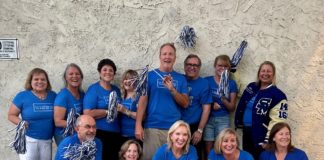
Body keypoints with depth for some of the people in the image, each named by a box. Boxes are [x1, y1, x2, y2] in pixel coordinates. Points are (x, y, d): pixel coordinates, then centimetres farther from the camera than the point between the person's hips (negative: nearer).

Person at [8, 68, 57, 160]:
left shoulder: (53, 96, 6)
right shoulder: (22, 96, -4)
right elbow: (11, 115, 0)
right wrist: (21, 122, -19)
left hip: (47, 141, 4)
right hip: (28, 139, -3)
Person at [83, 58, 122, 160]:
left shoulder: (116, 90, 13)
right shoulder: (93, 89, -6)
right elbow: (88, 113, -18)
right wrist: (109, 111, -12)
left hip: (115, 134, 6)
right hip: (99, 134, -6)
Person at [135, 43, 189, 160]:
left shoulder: (181, 78, 9)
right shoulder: (150, 75, 3)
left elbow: (185, 103, 3)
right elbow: (143, 100, -1)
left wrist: (172, 89, -13)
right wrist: (138, 125, -9)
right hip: (152, 127, -2)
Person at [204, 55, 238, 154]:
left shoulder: (231, 83, 4)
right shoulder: (207, 81, 2)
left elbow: (232, 108, 3)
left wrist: (224, 100, -16)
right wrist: (211, 105, -14)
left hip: (223, 120, 1)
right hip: (208, 118, 0)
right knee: (209, 150, 0)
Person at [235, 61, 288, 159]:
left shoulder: (277, 95, -14)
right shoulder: (251, 87, 6)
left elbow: (276, 121, -19)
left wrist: (267, 140, -21)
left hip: (261, 136, -6)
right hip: (246, 132, 7)